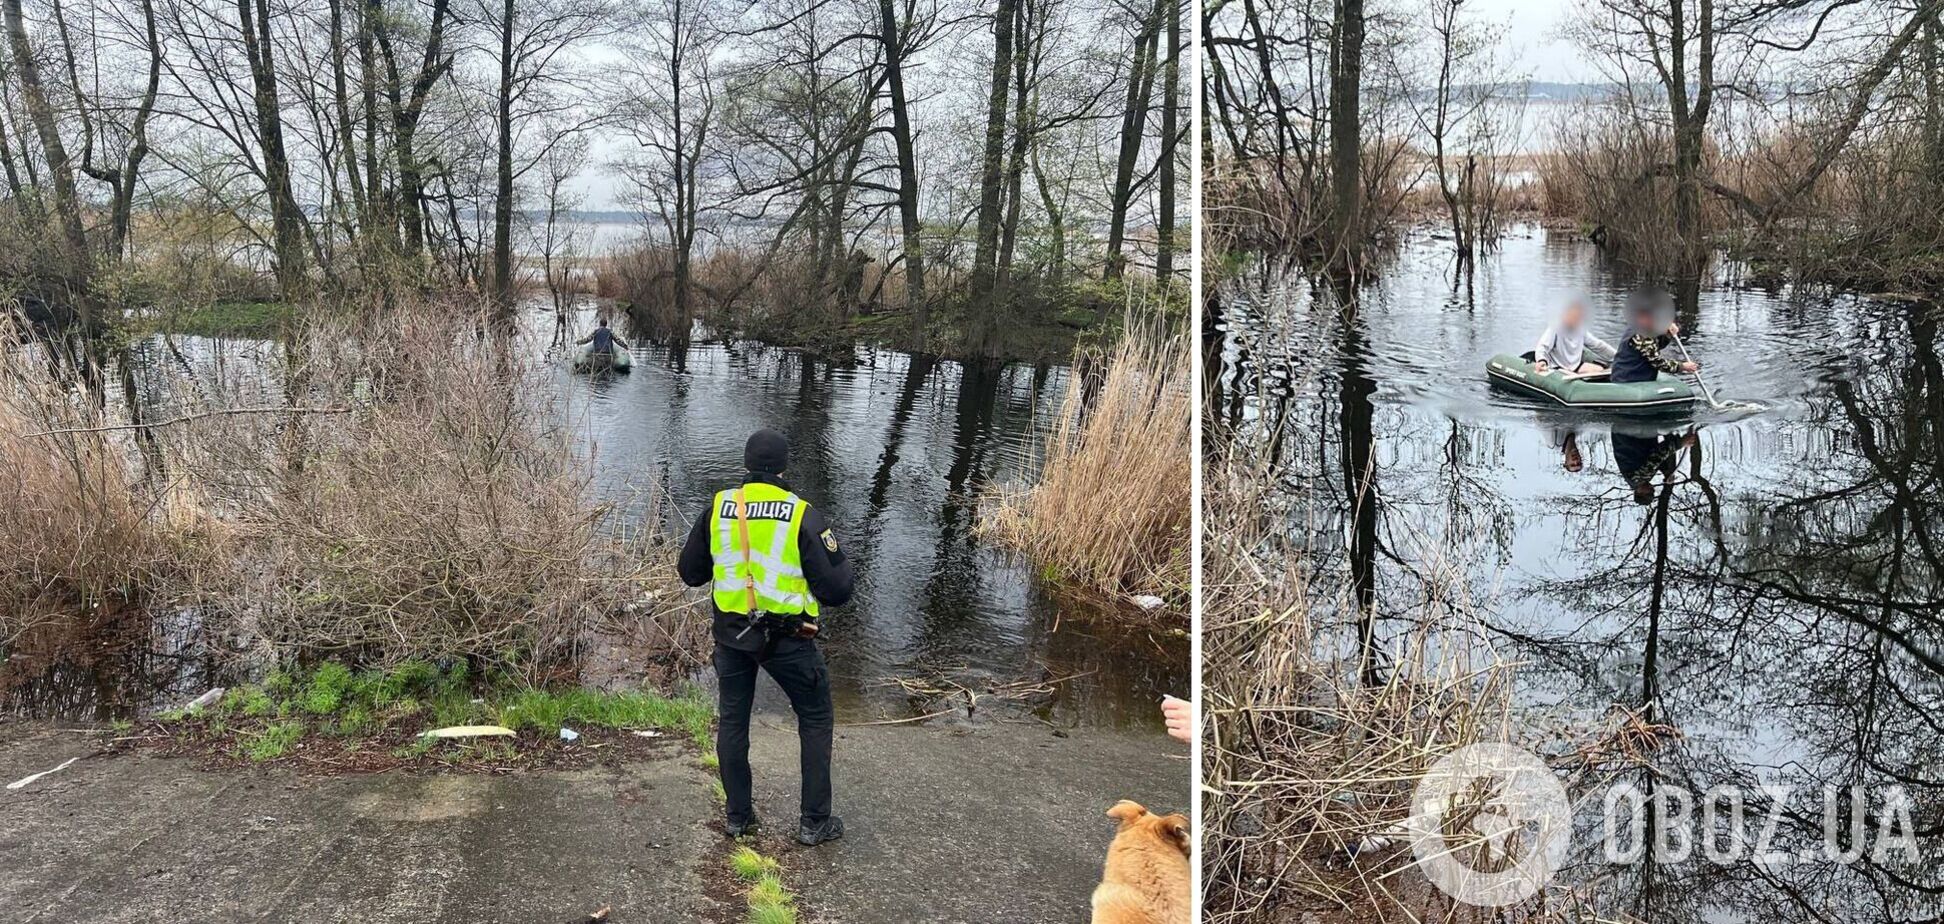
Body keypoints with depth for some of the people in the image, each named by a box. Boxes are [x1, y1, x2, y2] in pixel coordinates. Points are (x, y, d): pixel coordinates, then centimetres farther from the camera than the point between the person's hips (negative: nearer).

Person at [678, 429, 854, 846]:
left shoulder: (718, 507, -5)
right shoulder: (803, 516, -15)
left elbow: (690, 573, 6)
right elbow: (836, 592, -14)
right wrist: (840, 559, 6)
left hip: (730, 632, 3)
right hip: (787, 637, -3)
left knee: (732, 721, 20)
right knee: (816, 719, 15)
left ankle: (738, 816, 28)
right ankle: (814, 822, 17)